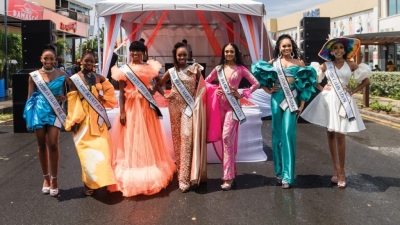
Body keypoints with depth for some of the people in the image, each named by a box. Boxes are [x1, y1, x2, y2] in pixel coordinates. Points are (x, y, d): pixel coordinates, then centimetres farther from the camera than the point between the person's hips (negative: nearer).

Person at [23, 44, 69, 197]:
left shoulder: (61, 74, 3)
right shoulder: (34, 75, 4)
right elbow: (30, 98, 6)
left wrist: (65, 97, -8)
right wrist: (28, 119, 4)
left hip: (54, 112, -1)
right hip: (38, 112, 1)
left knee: (53, 144, -11)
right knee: (42, 145, 8)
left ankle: (54, 179, 1)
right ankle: (46, 177, 22)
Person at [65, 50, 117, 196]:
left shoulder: (99, 78, 7)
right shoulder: (75, 79, -4)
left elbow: (110, 91, 21)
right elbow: (73, 101, -6)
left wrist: (103, 99, 1)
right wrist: (74, 121, -10)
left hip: (98, 117, 4)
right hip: (83, 118, -4)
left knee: (102, 148, 5)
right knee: (87, 150, -1)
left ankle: (100, 180, 18)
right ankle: (88, 183, 8)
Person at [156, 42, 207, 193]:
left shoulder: (194, 69, 1)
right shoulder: (171, 72, 6)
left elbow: (203, 85, 1)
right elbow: (158, 84, 18)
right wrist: (165, 95, 6)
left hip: (189, 107, -2)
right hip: (175, 107, 2)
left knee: (187, 137, -13)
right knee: (178, 138, 5)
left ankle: (184, 177, -10)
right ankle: (183, 175, 16)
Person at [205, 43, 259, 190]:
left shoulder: (241, 68, -1)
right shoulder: (218, 68, 8)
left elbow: (256, 84, 0)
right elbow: (206, 82, 18)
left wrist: (242, 95, -7)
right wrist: (214, 90, 0)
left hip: (233, 105, -4)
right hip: (221, 104, 4)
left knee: (227, 137, -13)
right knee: (226, 139, 8)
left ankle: (228, 176, -9)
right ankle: (230, 170, 21)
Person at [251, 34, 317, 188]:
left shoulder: (299, 62, 7)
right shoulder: (273, 62, 8)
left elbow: (305, 85, 6)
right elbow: (258, 73, 13)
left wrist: (302, 104, -1)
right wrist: (268, 90, 3)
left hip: (292, 100, -2)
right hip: (276, 99, 2)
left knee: (288, 134, -10)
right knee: (277, 134, 5)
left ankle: (287, 175, -6)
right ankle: (279, 172, 15)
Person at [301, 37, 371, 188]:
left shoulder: (350, 65, 4)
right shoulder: (326, 65, 5)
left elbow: (366, 80, 9)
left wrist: (353, 91, 1)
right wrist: (321, 88, 1)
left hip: (344, 101, -2)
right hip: (328, 100, 2)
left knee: (340, 135, -7)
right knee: (330, 134, 4)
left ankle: (341, 171, 3)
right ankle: (336, 168, 15)